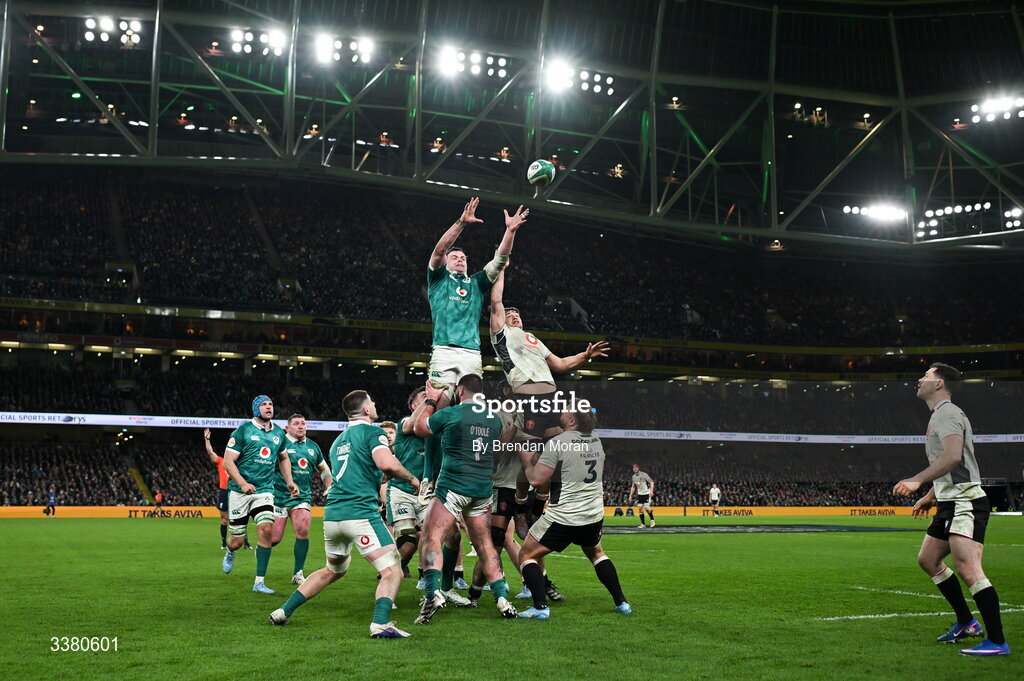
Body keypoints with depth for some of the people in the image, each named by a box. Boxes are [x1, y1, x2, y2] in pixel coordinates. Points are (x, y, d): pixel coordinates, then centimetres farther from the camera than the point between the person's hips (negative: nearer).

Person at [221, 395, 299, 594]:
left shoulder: (278, 433, 10)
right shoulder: (243, 430, -7)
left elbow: (284, 458, 28)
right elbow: (228, 461, -10)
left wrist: (289, 482, 15)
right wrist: (243, 483, -23)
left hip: (265, 490, 3)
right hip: (239, 491, -3)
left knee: (266, 529, -18)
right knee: (237, 541, 1)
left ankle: (259, 582, -10)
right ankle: (230, 553, 42)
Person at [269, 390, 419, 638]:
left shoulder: (338, 440, 23)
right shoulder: (372, 432, -2)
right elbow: (387, 463, -19)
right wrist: (412, 479, -4)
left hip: (332, 515, 8)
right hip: (360, 513, -8)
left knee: (333, 571, 27)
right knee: (392, 570, -6)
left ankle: (283, 611, 27)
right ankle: (380, 623, -25)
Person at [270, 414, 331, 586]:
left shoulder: (313, 446, 10)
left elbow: (324, 469, 24)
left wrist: (329, 488, 11)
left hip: (303, 497, 4)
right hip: (280, 496, -4)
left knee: (303, 532, -15)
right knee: (274, 538, -3)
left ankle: (297, 573, -2)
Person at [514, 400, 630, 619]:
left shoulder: (557, 443, -14)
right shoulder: (596, 440, 6)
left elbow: (536, 479, -15)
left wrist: (526, 459, 2)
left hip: (563, 517, -6)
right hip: (595, 515, 7)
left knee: (527, 554, 7)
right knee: (596, 553, 31)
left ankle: (540, 607, -4)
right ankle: (621, 603, 27)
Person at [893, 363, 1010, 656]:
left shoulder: (946, 413, -11)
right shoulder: (940, 415, 21)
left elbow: (953, 456, -27)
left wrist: (917, 481, -28)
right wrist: (930, 496, 30)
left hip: (965, 503, -11)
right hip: (950, 503, 11)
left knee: (967, 569, -19)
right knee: (928, 559, 16)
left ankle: (997, 641, -17)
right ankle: (966, 622, 23)